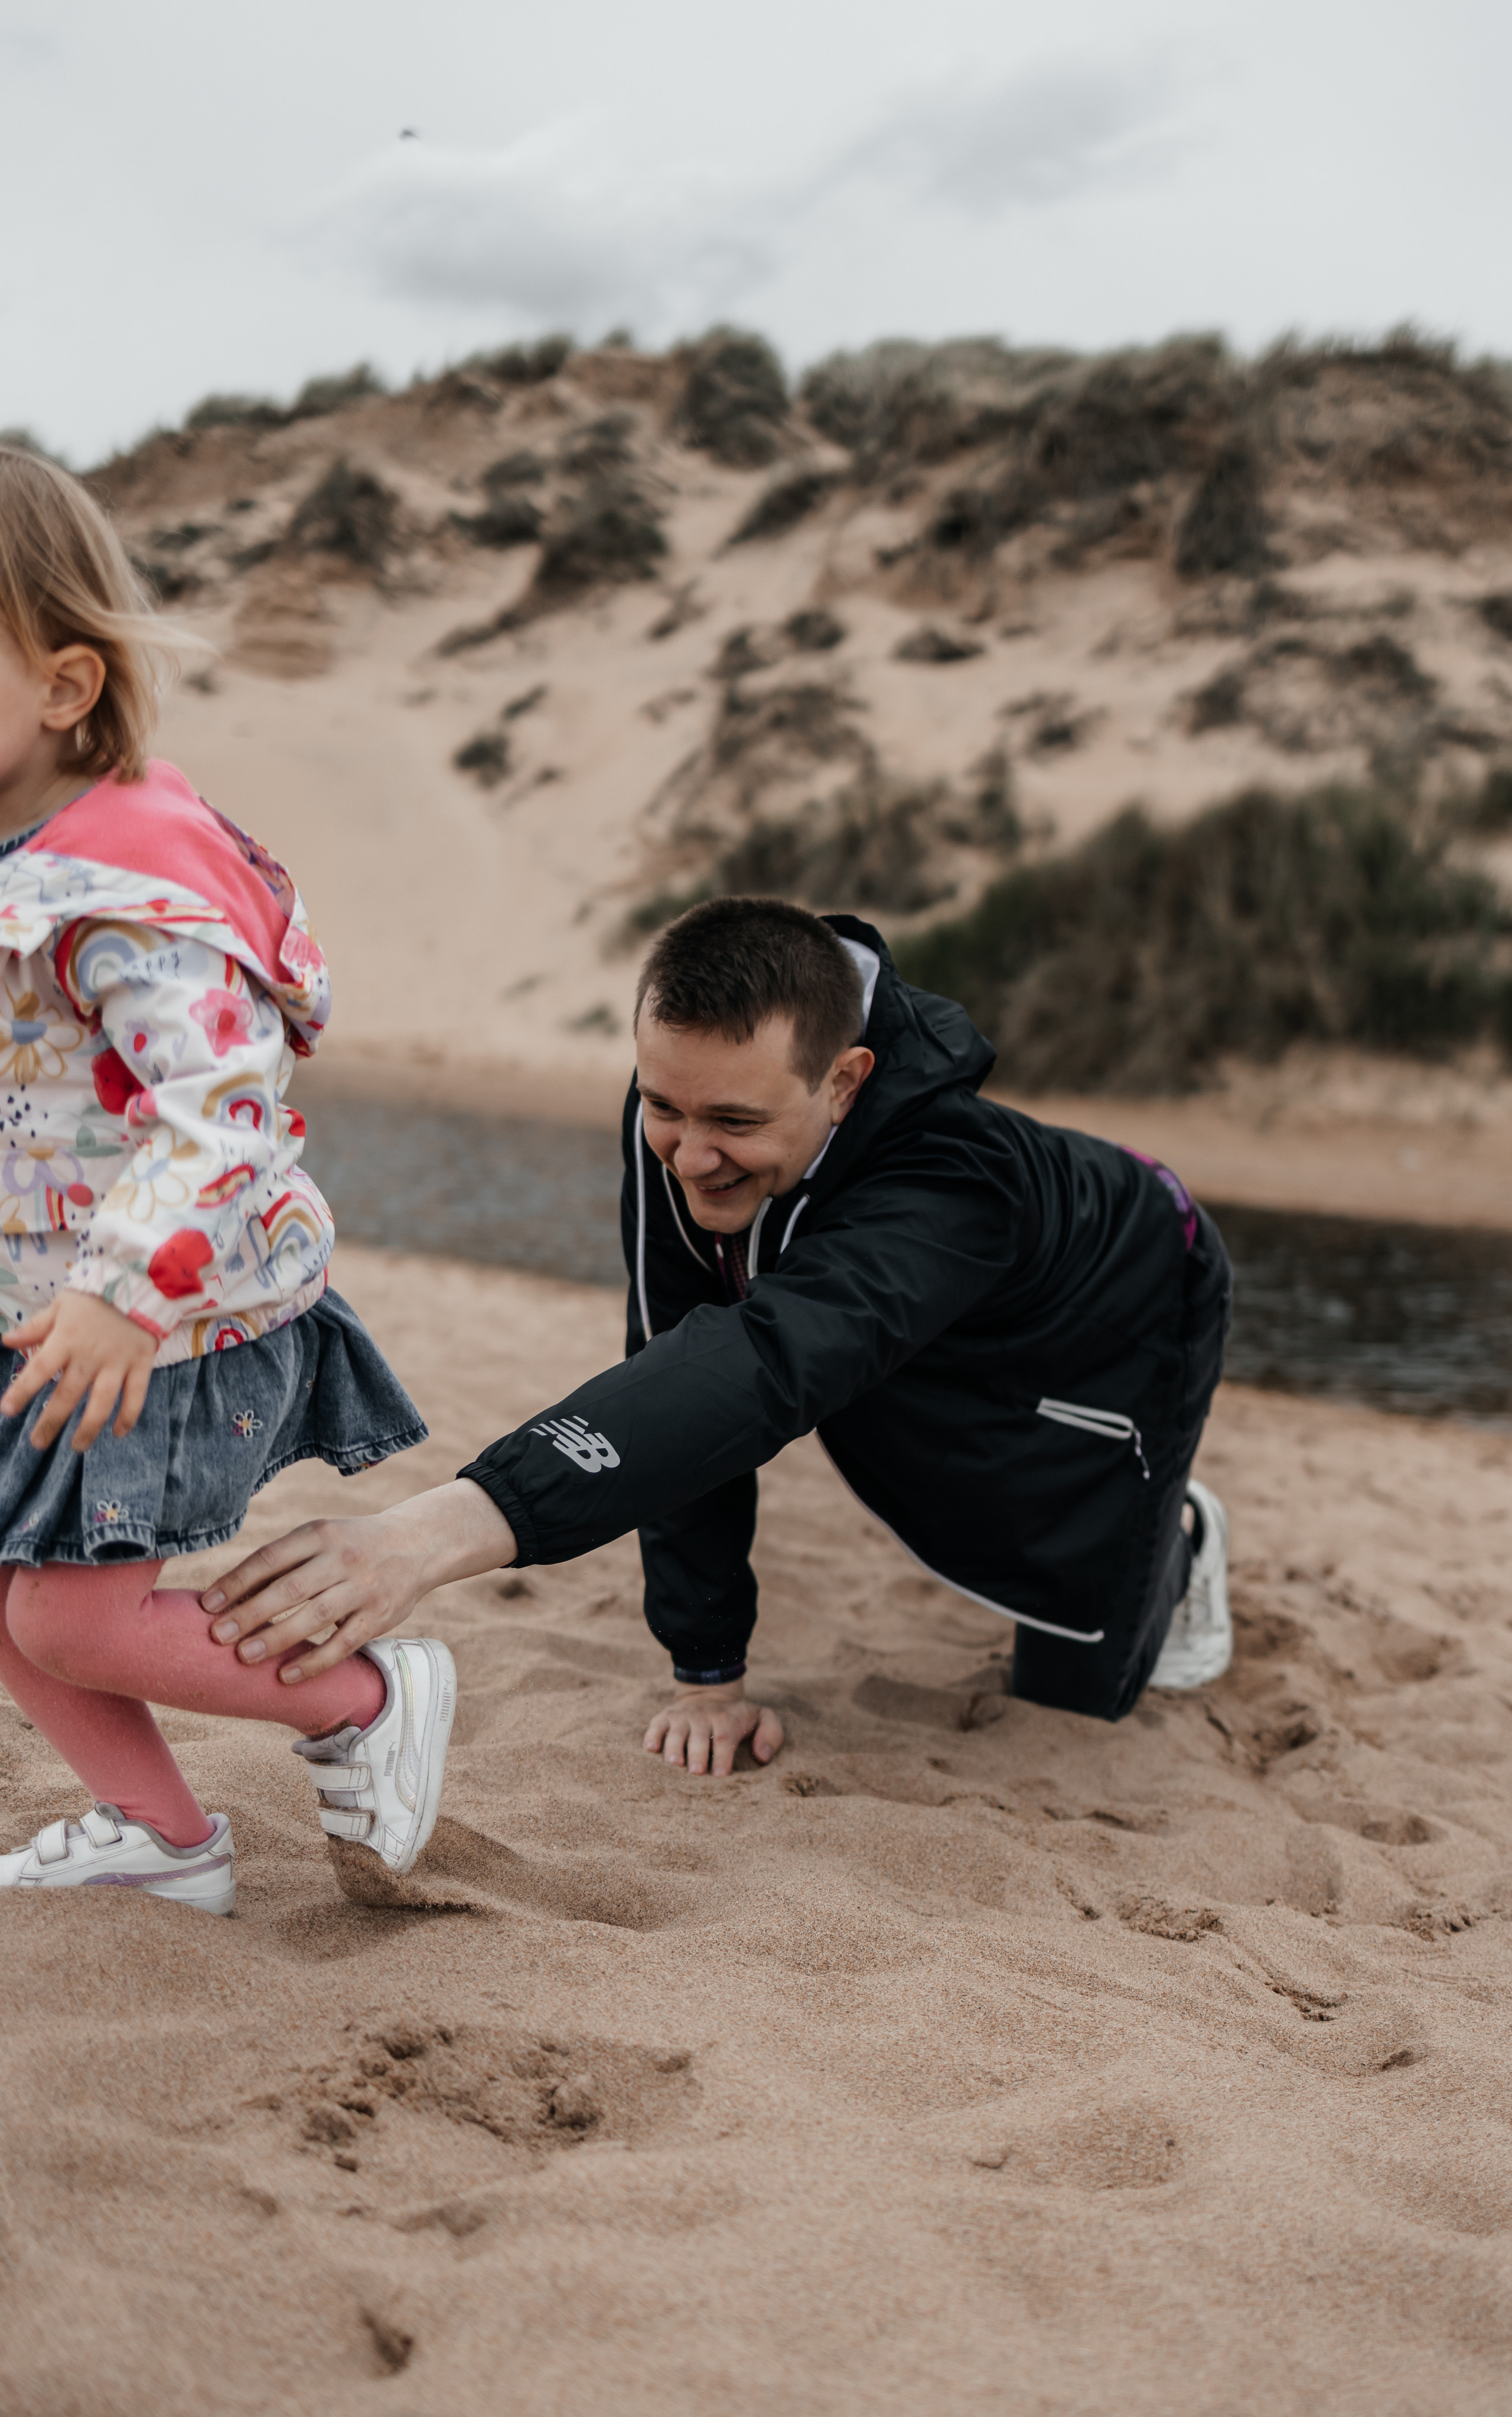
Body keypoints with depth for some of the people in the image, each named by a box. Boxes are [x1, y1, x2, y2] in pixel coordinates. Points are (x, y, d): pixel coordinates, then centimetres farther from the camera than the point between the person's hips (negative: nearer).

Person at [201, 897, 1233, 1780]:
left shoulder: (953, 1180, -50)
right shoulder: (677, 1118, -32)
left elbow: (763, 1365, -66)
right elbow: (688, 1367, -27)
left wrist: (450, 1527, -80)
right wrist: (708, 1669, -25)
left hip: (1116, 1329, -4)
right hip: (931, 1362, 4)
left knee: (1074, 1686, 8)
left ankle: (1183, 1534, 37)